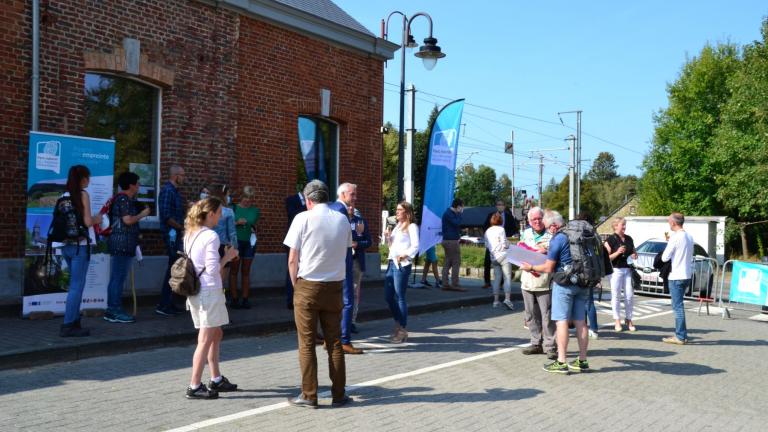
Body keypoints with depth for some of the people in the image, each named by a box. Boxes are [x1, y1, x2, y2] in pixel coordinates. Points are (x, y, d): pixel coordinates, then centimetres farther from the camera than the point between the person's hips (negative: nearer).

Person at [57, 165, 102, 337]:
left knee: (75, 284, 16)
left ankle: (74, 322, 18)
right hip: (79, 245, -7)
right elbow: (87, 222, -14)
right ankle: (68, 326, -4)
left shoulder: (65, 196, 10)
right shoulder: (83, 194, -8)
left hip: (66, 244, 7)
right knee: (77, 286, -3)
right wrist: (97, 219, 7)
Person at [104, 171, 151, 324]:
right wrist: (142, 214, -6)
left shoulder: (122, 199, 20)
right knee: (119, 277, -8)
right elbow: (128, 220, -20)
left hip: (119, 243, 11)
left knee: (116, 277, 11)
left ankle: (111, 310, 16)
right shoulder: (124, 199, -11)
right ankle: (116, 311, -6)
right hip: (123, 243, -11)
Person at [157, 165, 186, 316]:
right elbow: (167, 216, -21)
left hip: (176, 235, 10)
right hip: (172, 234, -10)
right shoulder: (168, 191, -13)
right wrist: (182, 228, -16)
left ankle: (168, 304, 21)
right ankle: (163, 306, -3)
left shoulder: (174, 191, 16)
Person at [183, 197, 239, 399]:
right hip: (209, 291, -9)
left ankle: (216, 379, 26)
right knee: (206, 340, -3)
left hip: (194, 291, 9)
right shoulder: (211, 236, -15)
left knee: (216, 335, 19)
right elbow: (213, 269, -19)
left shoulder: (190, 234, 12)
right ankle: (194, 386, 1)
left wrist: (224, 256, 14)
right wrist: (227, 256, -4)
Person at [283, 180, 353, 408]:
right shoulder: (343, 220, 4)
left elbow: (292, 260, -8)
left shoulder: (303, 218, -8)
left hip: (307, 286, -3)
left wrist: (296, 285, 4)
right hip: (334, 287, 4)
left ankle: (309, 395, 8)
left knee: (306, 343, 4)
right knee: (334, 342, 10)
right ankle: (339, 394, 15)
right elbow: (345, 252, 9)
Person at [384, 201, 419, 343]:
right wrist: (387, 236, 6)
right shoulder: (397, 226, 19)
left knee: (400, 297, -5)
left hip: (402, 265, -8)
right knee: (388, 296, 10)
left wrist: (404, 255, -21)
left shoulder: (412, 226, -5)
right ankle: (398, 323, 27)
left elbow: (415, 246, -12)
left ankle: (403, 330, 4)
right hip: (391, 263, 8)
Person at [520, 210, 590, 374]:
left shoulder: (557, 239, -13)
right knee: (580, 322, 9)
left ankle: (561, 362, -4)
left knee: (562, 321, -4)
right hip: (582, 283, 7)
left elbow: (548, 268, -11)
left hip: (564, 283, -7)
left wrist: (531, 268, 4)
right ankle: (582, 361, 14)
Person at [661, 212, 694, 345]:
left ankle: (680, 336, -1)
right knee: (679, 306, 17)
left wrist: (667, 244, 4)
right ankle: (681, 334, 21)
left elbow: (665, 258, -13)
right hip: (687, 275, 9)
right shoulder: (689, 237, 10)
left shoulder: (675, 237, -16)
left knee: (678, 306, -4)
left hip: (676, 277, -9)